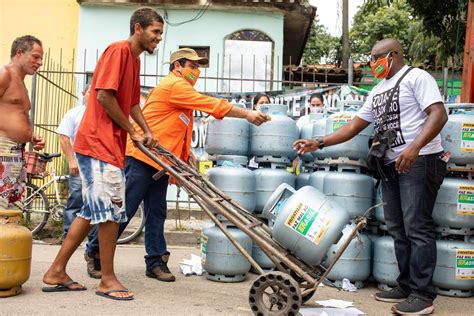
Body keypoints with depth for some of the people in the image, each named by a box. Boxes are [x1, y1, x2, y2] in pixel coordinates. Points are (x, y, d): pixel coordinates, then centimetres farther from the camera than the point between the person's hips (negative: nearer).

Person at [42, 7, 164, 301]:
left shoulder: (135, 58, 18)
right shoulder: (118, 50, -12)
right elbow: (104, 95, -19)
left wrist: (147, 131, 7)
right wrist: (132, 131, -10)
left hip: (110, 144, 10)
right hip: (99, 142, -10)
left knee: (93, 211, 12)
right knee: (111, 211, -5)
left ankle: (57, 272, 20)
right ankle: (108, 280, 7)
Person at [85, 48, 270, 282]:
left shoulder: (180, 88, 22)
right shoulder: (174, 85, -10)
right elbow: (212, 105, -15)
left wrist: (185, 152, 13)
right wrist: (246, 114, -13)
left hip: (160, 162, 10)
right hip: (142, 158, -10)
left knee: (156, 214, 9)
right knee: (125, 209, -5)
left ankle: (156, 262, 13)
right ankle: (96, 252, 8)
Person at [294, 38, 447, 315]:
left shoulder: (416, 77, -4)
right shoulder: (377, 92, 20)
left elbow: (439, 114, -15)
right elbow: (354, 126, 21)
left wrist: (414, 147, -28)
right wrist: (320, 143, 11)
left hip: (420, 161, -8)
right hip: (391, 165, 8)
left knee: (417, 228, -9)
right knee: (398, 229, 8)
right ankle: (407, 287, 16)